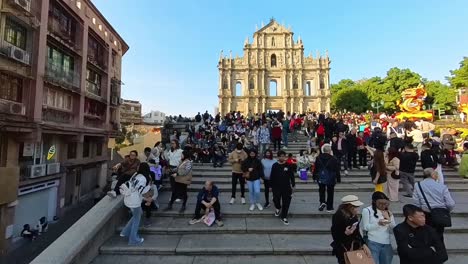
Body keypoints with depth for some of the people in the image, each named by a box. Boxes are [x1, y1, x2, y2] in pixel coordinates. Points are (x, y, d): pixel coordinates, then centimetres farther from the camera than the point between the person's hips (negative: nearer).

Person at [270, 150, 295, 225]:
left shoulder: (288, 165, -2)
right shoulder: (275, 165, -2)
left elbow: (292, 176, 3)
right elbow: (272, 177, 2)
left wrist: (293, 185, 1)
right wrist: (272, 186, 3)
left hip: (286, 187, 0)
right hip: (276, 187, 0)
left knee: (286, 202, 2)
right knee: (276, 199, 4)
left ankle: (284, 217, 20)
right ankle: (278, 208, 40)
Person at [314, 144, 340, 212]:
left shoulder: (318, 158, -6)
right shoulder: (333, 159, -12)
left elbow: (315, 169, 0)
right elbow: (337, 170, -5)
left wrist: (314, 176, 10)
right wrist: (338, 178, 7)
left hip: (321, 178, 1)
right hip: (330, 179, -1)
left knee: (321, 190, 19)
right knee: (330, 192, 11)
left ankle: (322, 202, -2)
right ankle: (329, 207, 19)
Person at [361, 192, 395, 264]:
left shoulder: (388, 212, 13)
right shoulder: (367, 210, -4)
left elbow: (392, 230, 9)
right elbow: (365, 227, -7)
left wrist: (389, 219, -7)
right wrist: (378, 223, -19)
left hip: (386, 244, 5)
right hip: (372, 243, -5)